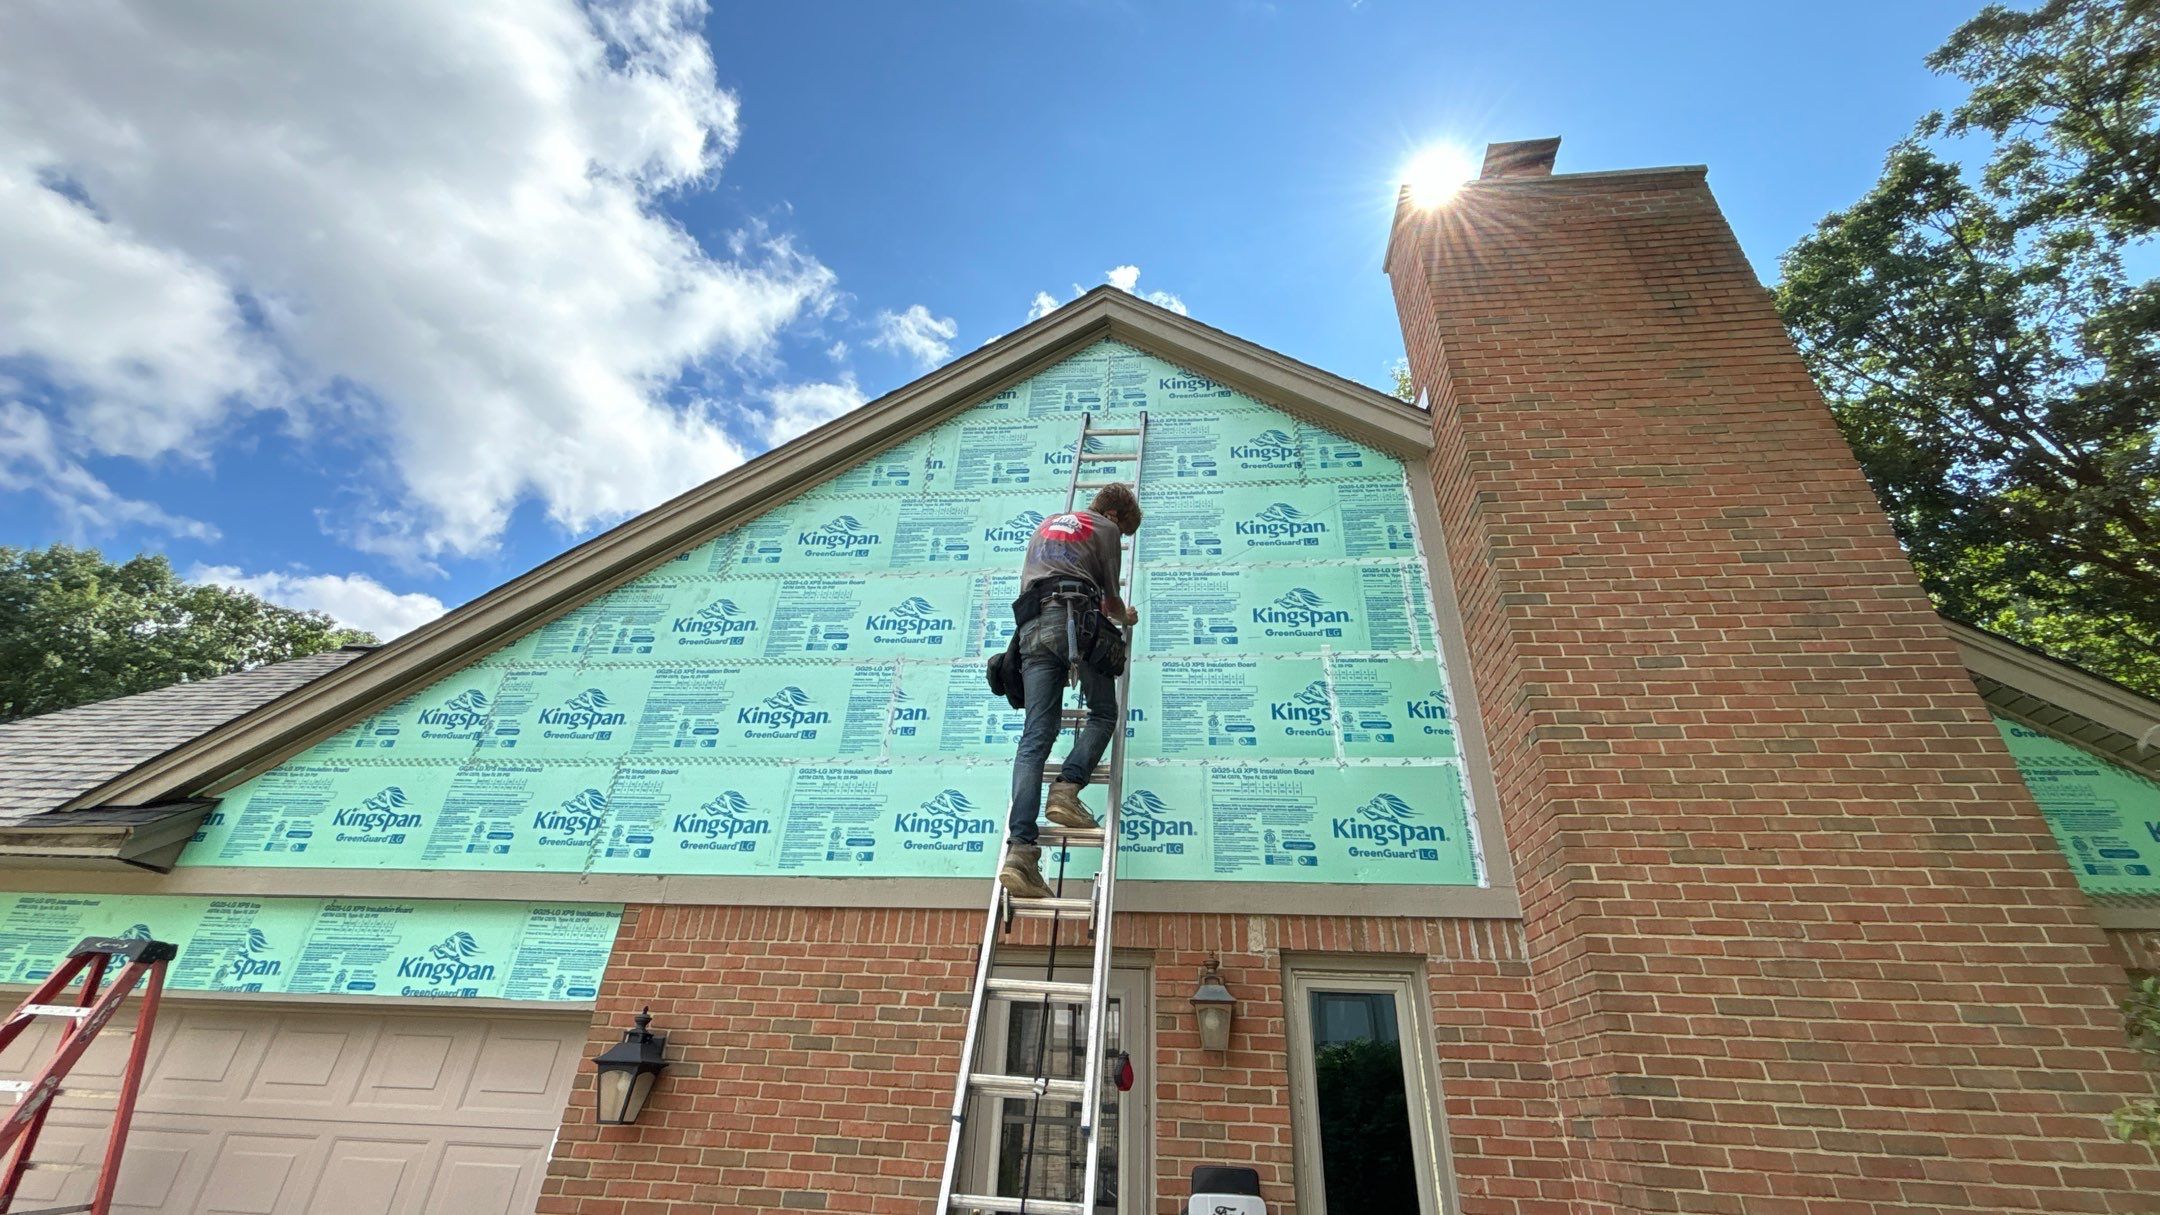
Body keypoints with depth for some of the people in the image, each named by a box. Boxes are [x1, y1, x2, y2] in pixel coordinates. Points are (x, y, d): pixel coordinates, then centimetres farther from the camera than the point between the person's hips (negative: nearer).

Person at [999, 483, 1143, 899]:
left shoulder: (1045, 525, 35)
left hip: (1032, 627, 5)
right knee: (1103, 713, 11)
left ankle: (1020, 849, -18)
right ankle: (1066, 789, -13)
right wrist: (1126, 616, 39)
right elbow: (1111, 597, 17)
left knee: (1036, 736, -6)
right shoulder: (1106, 528, 17)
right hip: (1077, 620, -5)